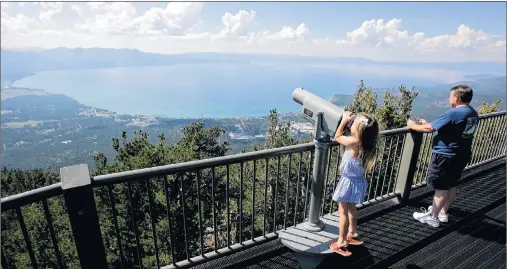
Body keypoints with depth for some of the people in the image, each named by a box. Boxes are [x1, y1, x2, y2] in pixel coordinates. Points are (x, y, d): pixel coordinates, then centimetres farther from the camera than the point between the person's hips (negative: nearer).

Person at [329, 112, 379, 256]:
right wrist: (348, 120, 0)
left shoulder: (354, 142, -28)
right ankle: (352, 233, 42)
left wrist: (344, 120, -5)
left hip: (350, 181, -8)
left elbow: (337, 137, -11)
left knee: (343, 211, 4)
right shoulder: (365, 141, -6)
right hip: (357, 180, 8)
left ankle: (341, 242, 15)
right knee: (350, 207, 25)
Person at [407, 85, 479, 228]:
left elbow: (429, 129, -21)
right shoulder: (473, 114, 7)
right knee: (452, 185, 18)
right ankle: (443, 213, 33)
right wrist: (428, 123, 12)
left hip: (446, 155, -9)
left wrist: (413, 125, -5)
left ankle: (433, 217, 15)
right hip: (462, 155, 9)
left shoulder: (452, 113, -22)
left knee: (441, 188, 2)